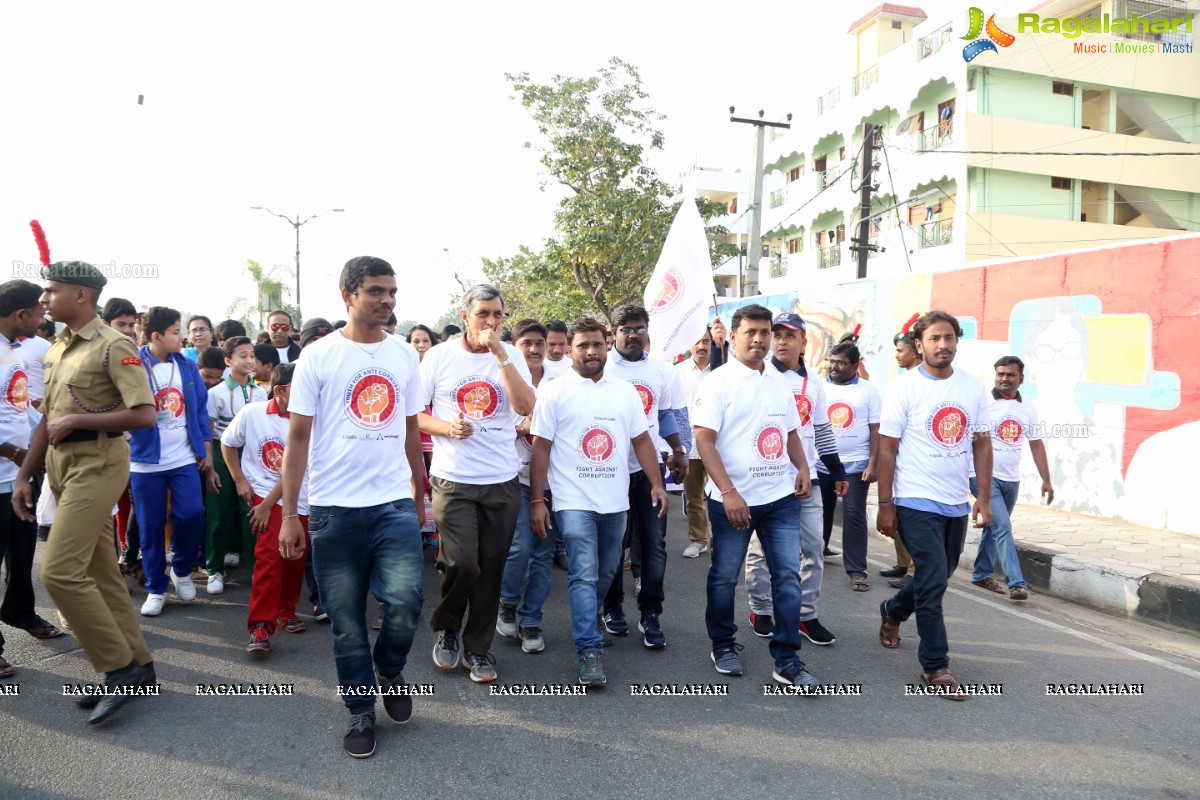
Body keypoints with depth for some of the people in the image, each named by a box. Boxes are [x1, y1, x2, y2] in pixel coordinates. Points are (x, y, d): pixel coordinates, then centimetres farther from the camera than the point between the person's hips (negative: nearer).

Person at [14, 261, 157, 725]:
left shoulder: (112, 347, -11)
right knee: (99, 572, 10)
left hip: (98, 465, -9)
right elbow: (47, 421, 18)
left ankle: (121, 667, -1)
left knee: (60, 571, -13)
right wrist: (24, 476, 14)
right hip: (62, 466, 9)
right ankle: (136, 665, 20)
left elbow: (144, 414, -18)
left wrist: (78, 420, -17)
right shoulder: (55, 350, 15)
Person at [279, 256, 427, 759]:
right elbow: (298, 438, -2)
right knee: (346, 619, 7)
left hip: (396, 503, 2)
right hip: (334, 508, -1)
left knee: (405, 601, -11)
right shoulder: (318, 356, -2)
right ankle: (361, 712, 28)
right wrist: (289, 513, -4)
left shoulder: (405, 356, 8)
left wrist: (421, 494, 16)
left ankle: (389, 671, 22)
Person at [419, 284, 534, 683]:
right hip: (452, 480, -2)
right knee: (462, 564, -11)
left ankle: (477, 648, 26)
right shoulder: (439, 356, -1)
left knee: (491, 569, 8)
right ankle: (446, 628, 20)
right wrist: (446, 428, -15)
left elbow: (525, 407, -13)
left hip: (503, 481, 2)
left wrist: (500, 354, -16)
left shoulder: (511, 356, 3)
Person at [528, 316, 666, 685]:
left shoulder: (625, 391, 9)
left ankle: (585, 623, 37)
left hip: (615, 500, 5)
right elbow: (541, 448, -4)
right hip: (574, 501, -4)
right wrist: (536, 500, -8)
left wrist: (656, 483, 5)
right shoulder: (554, 392, -3)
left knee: (606, 572, 15)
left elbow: (641, 439, 13)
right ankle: (590, 652, -3)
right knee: (584, 575, -9)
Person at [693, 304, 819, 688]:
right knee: (724, 576, 9)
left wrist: (802, 468, 2)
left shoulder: (780, 381, 11)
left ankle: (787, 660, 15)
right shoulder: (718, 381, -8)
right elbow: (704, 440, -14)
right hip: (732, 499, -5)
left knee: (788, 575, 4)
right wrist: (728, 492, -20)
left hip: (780, 497, 5)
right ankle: (723, 645, 30)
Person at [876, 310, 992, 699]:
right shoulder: (904, 387, -9)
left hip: (957, 505, 6)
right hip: (917, 503, -5)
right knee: (933, 582, -6)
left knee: (935, 578, 19)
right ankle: (935, 666, 8)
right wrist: (885, 505, -10)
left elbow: (982, 444, 8)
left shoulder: (973, 386, 4)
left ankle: (893, 611, 47)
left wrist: (984, 499, 2)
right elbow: (887, 449, -9)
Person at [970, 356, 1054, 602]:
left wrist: (1046, 480, 10)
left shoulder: (1027, 408, 8)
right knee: (1003, 528, -12)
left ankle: (982, 574, 30)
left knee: (994, 527, 16)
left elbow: (1036, 444, 12)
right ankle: (1017, 583, -11)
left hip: (1011, 480, 6)